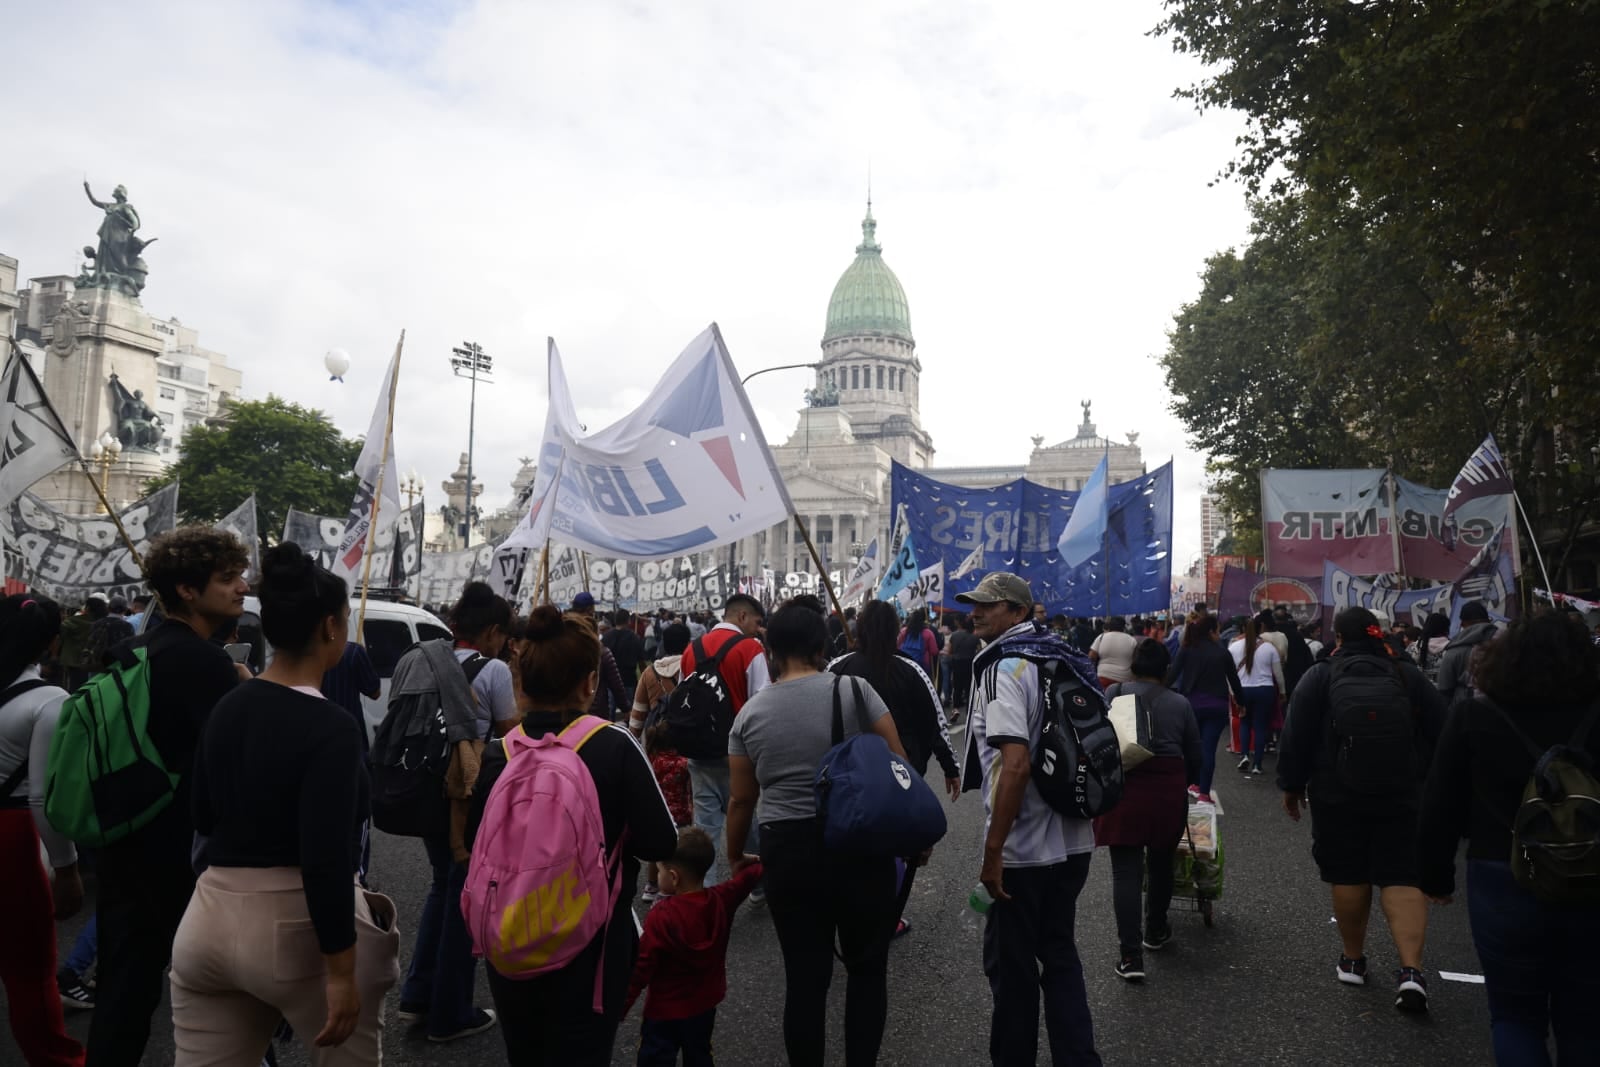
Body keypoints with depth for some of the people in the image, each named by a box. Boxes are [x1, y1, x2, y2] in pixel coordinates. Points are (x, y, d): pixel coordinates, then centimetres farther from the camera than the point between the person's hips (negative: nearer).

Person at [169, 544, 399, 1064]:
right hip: (296, 926, -6)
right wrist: (341, 973, -19)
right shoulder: (331, 726, -19)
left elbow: (204, 817, 16)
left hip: (211, 918, 6)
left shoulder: (226, 707, 4)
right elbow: (325, 858, -23)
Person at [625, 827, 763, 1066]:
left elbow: (642, 967, -22)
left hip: (666, 1010, -6)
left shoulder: (662, 917, -26)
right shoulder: (722, 899, -11)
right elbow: (752, 875, 5)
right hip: (705, 1004, 6)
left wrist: (619, 1008, -14)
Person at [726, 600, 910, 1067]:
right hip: (861, 846, -1)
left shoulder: (749, 713, 2)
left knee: (804, 976, 11)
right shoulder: (854, 690, -5)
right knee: (867, 967, 14)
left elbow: (741, 800, 7)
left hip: (788, 852, 2)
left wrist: (736, 857, 22)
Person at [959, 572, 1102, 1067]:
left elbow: (1015, 764, -27)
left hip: (1024, 849, -8)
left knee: (1011, 965, 8)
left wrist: (992, 849, -22)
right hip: (1072, 841, 9)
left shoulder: (1005, 666, -17)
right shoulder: (1060, 657, 9)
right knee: (1058, 953, 20)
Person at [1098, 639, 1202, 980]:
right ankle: (1156, 932, 38)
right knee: (1161, 863, 20)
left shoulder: (1113, 693, 3)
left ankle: (1131, 955, -5)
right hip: (1168, 789, 2)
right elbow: (1194, 756, 12)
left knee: (1126, 870, 0)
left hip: (1124, 786, -2)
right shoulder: (1180, 703, 9)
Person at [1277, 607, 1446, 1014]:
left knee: (1348, 876, 9)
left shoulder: (1319, 678, -4)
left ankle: (1353, 959, 21)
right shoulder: (1409, 677, 2)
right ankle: (1410, 970, -11)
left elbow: (1296, 738, -5)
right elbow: (1440, 734, 6)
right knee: (1403, 878, 2)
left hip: (1337, 798, -1)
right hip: (1403, 798, 1)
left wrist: (1292, 786, 6)